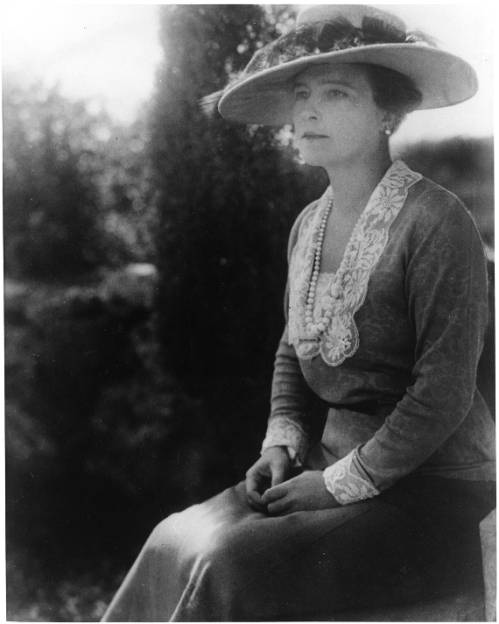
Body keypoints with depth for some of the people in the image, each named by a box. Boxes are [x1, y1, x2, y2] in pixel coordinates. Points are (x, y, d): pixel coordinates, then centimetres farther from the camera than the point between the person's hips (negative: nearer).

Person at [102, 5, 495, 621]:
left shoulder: (436, 222, -17)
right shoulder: (309, 224, 6)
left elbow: (444, 392, -18)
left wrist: (343, 482, -15)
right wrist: (283, 441, 2)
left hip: (431, 486, -6)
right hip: (333, 460, 6)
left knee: (232, 567, -21)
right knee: (177, 543, -11)